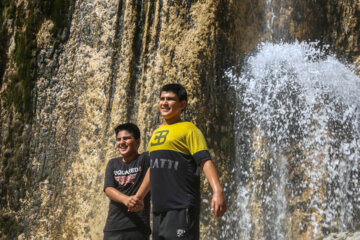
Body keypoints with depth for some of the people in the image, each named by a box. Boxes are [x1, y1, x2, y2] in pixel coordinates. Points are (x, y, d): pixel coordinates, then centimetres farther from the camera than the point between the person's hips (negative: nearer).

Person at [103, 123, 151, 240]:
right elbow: (108, 189, 0)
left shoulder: (144, 159, 0)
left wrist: (139, 197, -33)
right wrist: (126, 199, -21)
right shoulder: (112, 164, 15)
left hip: (137, 227, -4)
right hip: (112, 228, 4)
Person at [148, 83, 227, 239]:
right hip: (159, 209, 8)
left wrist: (217, 191, -27)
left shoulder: (188, 129, -2)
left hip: (181, 209, -8)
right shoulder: (156, 132, 20)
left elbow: (205, 161, -14)